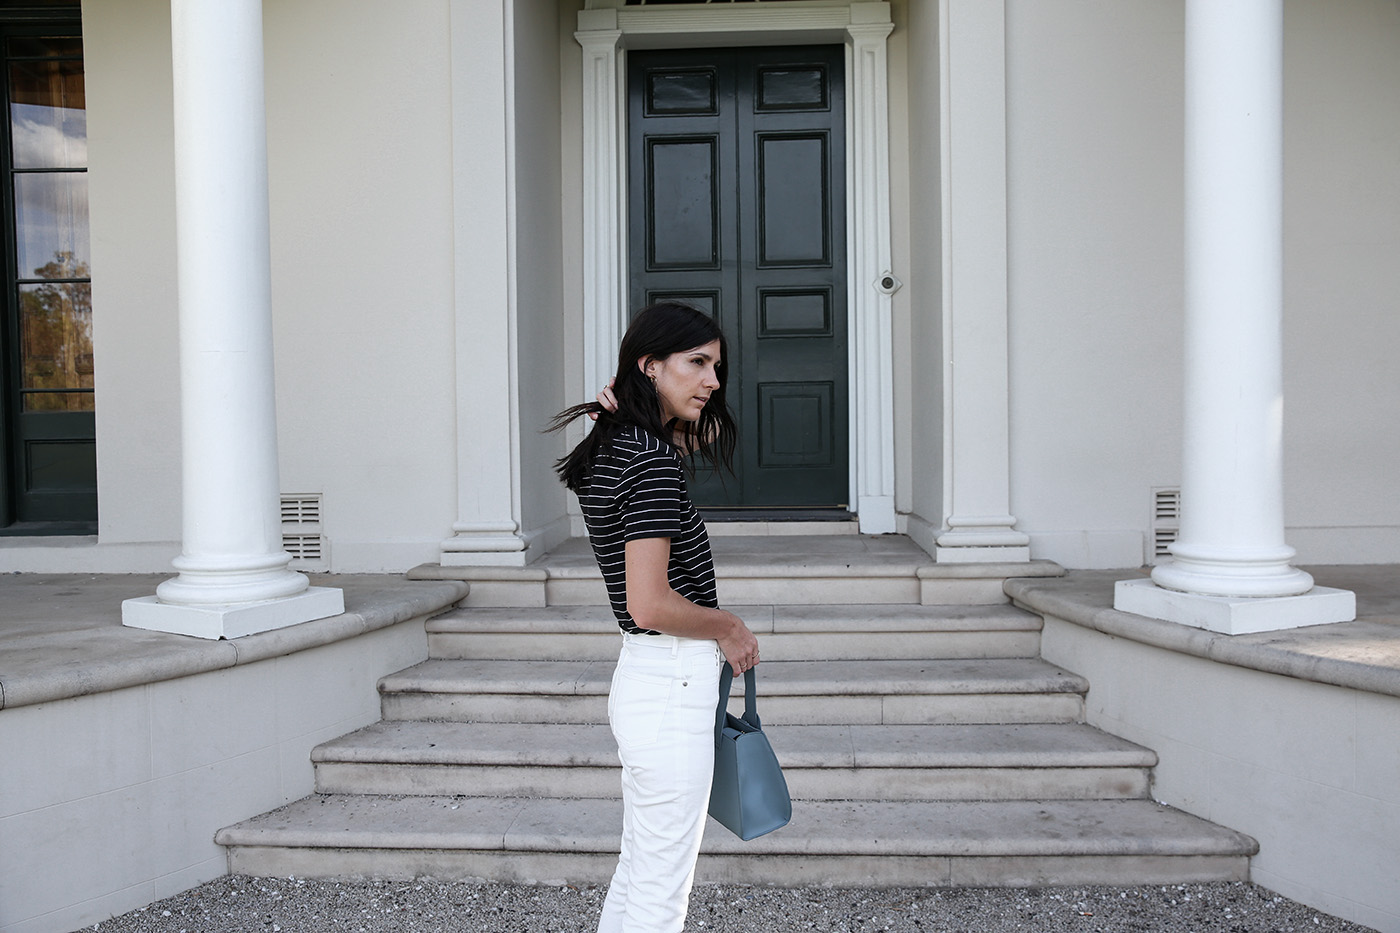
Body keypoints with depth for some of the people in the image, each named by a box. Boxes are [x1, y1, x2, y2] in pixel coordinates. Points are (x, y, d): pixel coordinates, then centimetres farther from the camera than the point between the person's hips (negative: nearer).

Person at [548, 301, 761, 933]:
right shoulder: (651, 458, -20)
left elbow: (698, 429, 28)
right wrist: (730, 628, -7)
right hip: (673, 685, -10)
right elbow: (650, 605, -25)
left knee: (635, 877, 23)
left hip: (641, 677, 10)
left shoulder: (613, 446, 8)